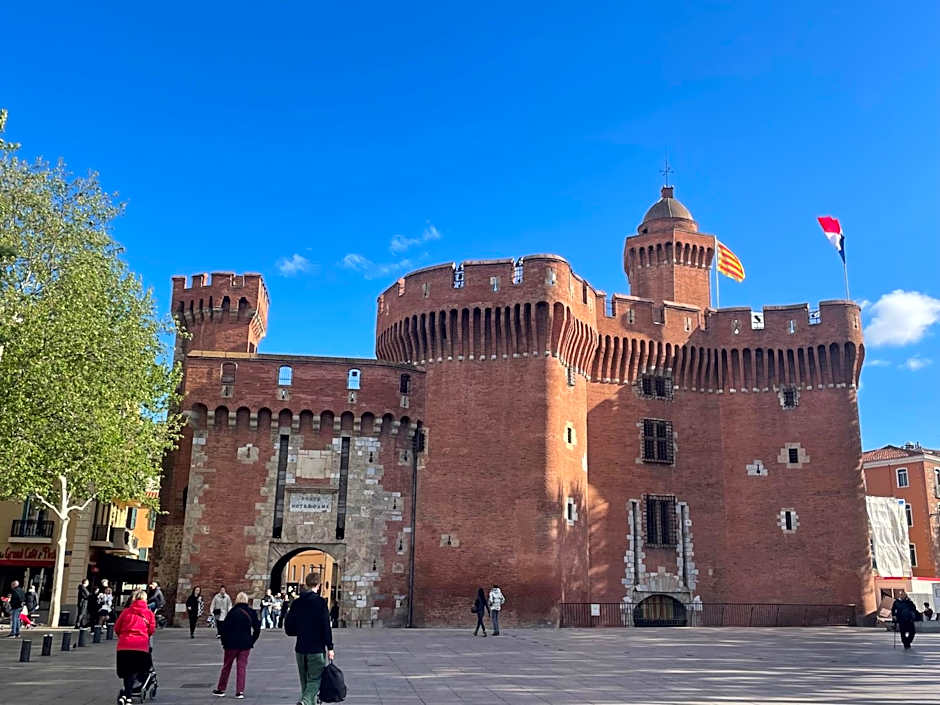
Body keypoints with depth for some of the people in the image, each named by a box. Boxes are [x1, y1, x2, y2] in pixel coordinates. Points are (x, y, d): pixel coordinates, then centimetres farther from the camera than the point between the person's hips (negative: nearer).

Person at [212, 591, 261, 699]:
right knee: (242, 667, 6)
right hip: (246, 644, 2)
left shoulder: (232, 612, -7)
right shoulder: (251, 613, 1)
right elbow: (257, 629, 4)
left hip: (232, 643, -2)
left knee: (227, 666, 12)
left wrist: (224, 642, 2)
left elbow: (225, 628, -8)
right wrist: (252, 641, 10)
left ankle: (220, 689, 20)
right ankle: (240, 691, 2)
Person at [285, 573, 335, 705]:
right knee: (315, 679, -1)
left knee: (305, 681, 16)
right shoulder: (320, 602, -10)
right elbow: (326, 626, -13)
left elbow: (288, 628, 7)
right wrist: (330, 647, -7)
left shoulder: (296, 603, 5)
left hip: (300, 649, 5)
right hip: (316, 649, -5)